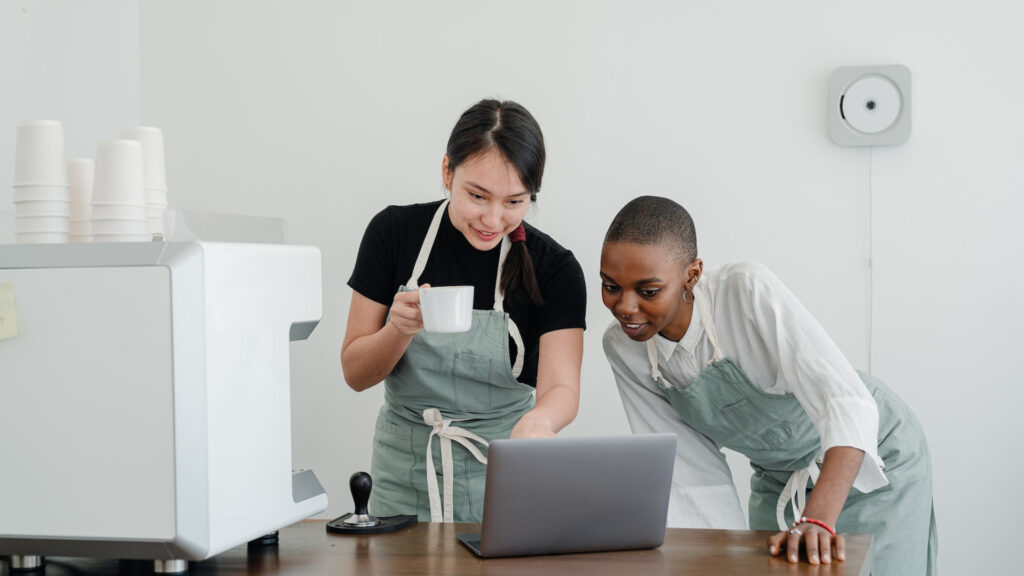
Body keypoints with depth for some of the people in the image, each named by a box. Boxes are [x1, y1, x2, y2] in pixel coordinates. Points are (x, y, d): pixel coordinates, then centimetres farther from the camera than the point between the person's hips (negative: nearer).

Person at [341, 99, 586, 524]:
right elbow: (355, 373, 0)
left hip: (504, 477, -1)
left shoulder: (553, 268, -6)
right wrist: (401, 329, -20)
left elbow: (562, 385, -16)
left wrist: (539, 420, -38)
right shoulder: (394, 231, -4)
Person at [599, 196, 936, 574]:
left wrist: (816, 522, -49)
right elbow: (692, 474, -9)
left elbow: (850, 404, -38)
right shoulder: (623, 346, -15)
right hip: (777, 479, 4)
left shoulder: (747, 290, -30)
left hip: (873, 459, -4)